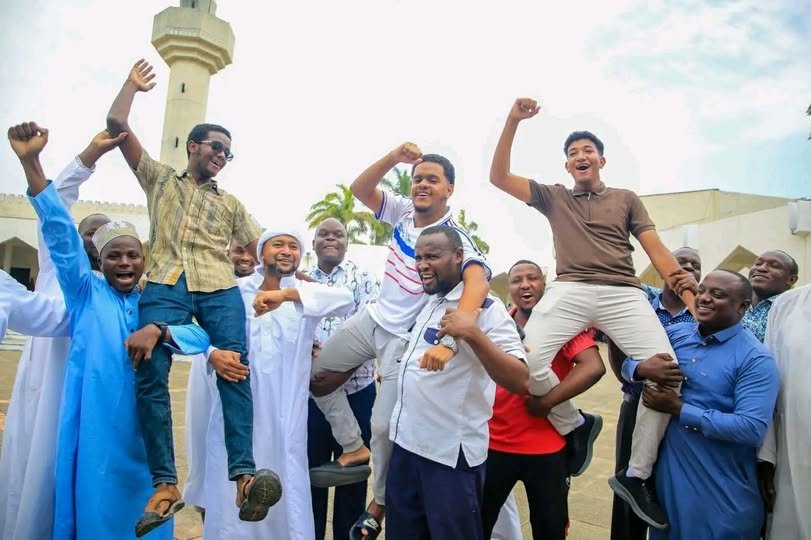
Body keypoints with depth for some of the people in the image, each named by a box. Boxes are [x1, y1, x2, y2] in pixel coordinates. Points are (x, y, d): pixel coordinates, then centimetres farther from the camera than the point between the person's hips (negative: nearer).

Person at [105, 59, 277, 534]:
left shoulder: (231, 204, 27)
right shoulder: (160, 178, 23)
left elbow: (260, 249, 23)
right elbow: (117, 125, 19)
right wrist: (133, 84, 29)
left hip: (220, 290, 1)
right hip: (165, 286, -1)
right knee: (151, 377, -12)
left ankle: (244, 473, -19)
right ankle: (165, 483, -7)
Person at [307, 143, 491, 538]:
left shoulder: (455, 237, -23)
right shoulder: (404, 211, -2)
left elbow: (478, 284, -40)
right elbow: (359, 190, -5)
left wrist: (448, 341, -55)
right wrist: (394, 157, -21)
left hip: (405, 338, -7)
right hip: (372, 318, 7)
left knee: (384, 426, -3)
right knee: (315, 372, 13)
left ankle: (380, 502, 25)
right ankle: (354, 450, 24)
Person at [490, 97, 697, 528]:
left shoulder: (626, 198, 23)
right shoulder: (553, 197, 21)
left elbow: (655, 249, 14)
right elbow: (498, 177, 12)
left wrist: (682, 281, -8)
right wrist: (513, 120, 5)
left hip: (624, 294, 1)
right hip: (569, 292, 0)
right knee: (528, 362, -24)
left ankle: (636, 475, 0)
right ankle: (575, 426, 6)